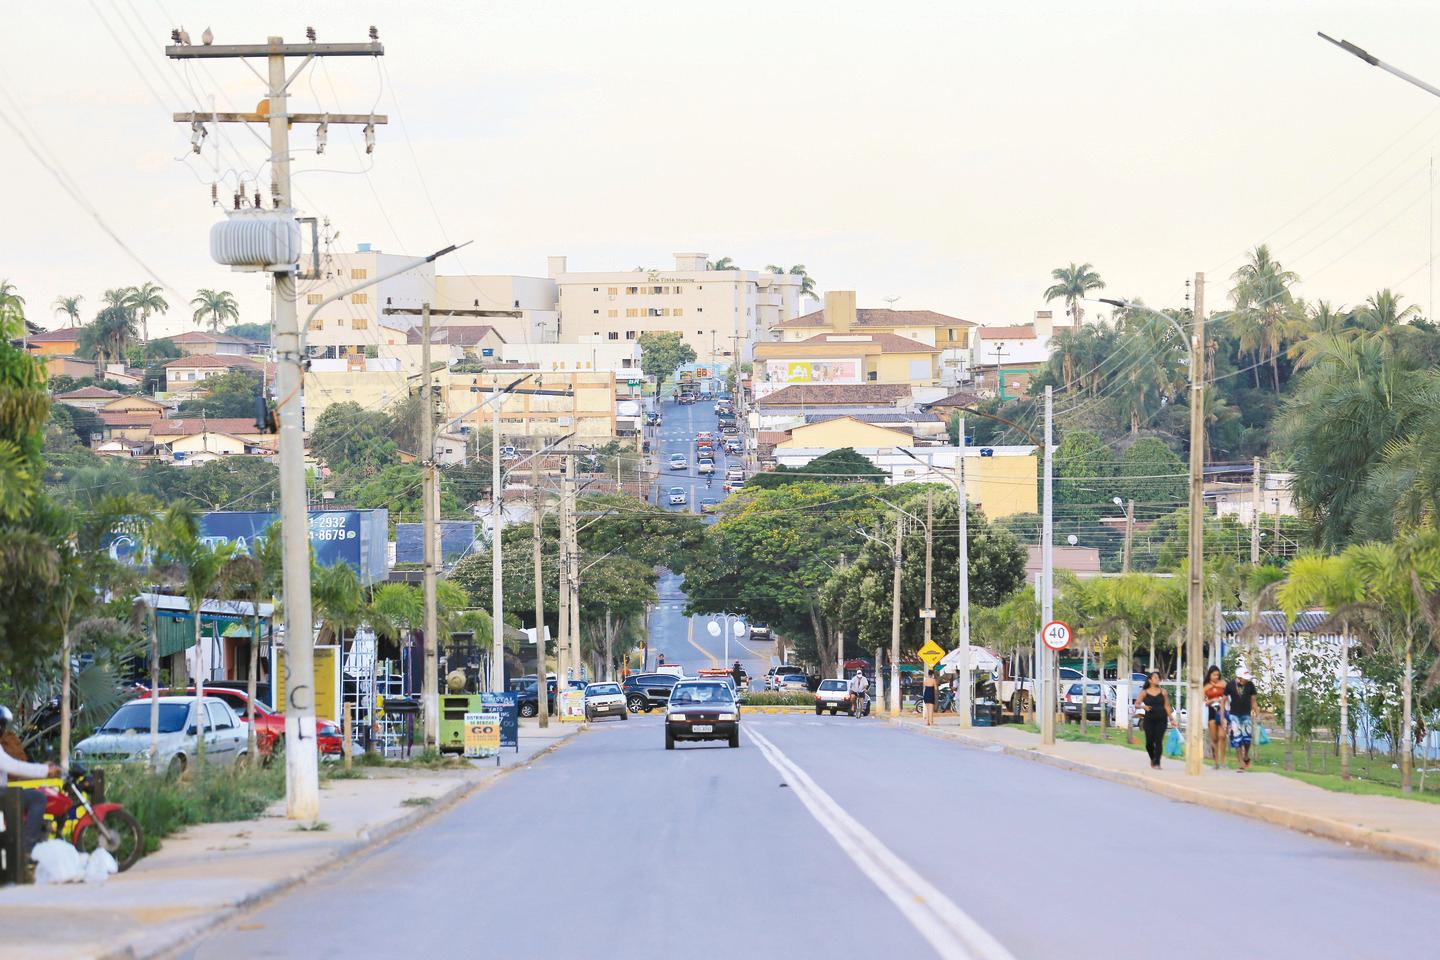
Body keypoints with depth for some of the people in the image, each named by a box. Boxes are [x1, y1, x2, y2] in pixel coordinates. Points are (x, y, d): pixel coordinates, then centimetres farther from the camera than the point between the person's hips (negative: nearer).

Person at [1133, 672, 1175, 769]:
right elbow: (1136, 704, 1)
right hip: (1149, 720, 0)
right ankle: (1152, 758, 26)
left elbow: (1167, 706, 10)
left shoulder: (1163, 691, 8)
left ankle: (1157, 763, -6)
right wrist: (1143, 706, -19)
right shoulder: (1144, 692, 5)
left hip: (1161, 720, 0)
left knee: (1158, 741, -8)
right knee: (1149, 741, -2)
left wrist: (1171, 718, 6)